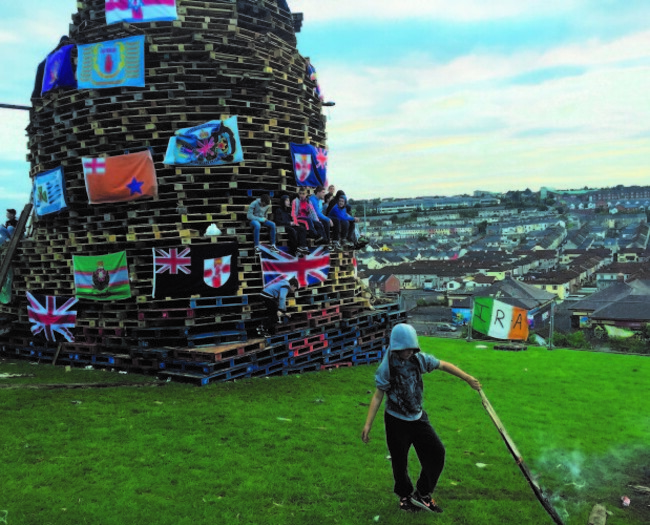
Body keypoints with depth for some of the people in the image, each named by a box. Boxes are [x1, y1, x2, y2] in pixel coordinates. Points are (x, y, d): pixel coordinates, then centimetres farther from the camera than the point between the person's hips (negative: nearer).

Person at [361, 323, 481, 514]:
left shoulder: (419, 359, -8)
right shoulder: (387, 367, -19)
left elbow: (443, 365, 2)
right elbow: (378, 396, -14)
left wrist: (468, 379, 4)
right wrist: (368, 424, -17)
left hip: (418, 418, 4)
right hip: (396, 421, -4)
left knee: (436, 453, 1)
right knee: (399, 461, 10)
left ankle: (422, 494, 19)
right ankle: (405, 495, 37)